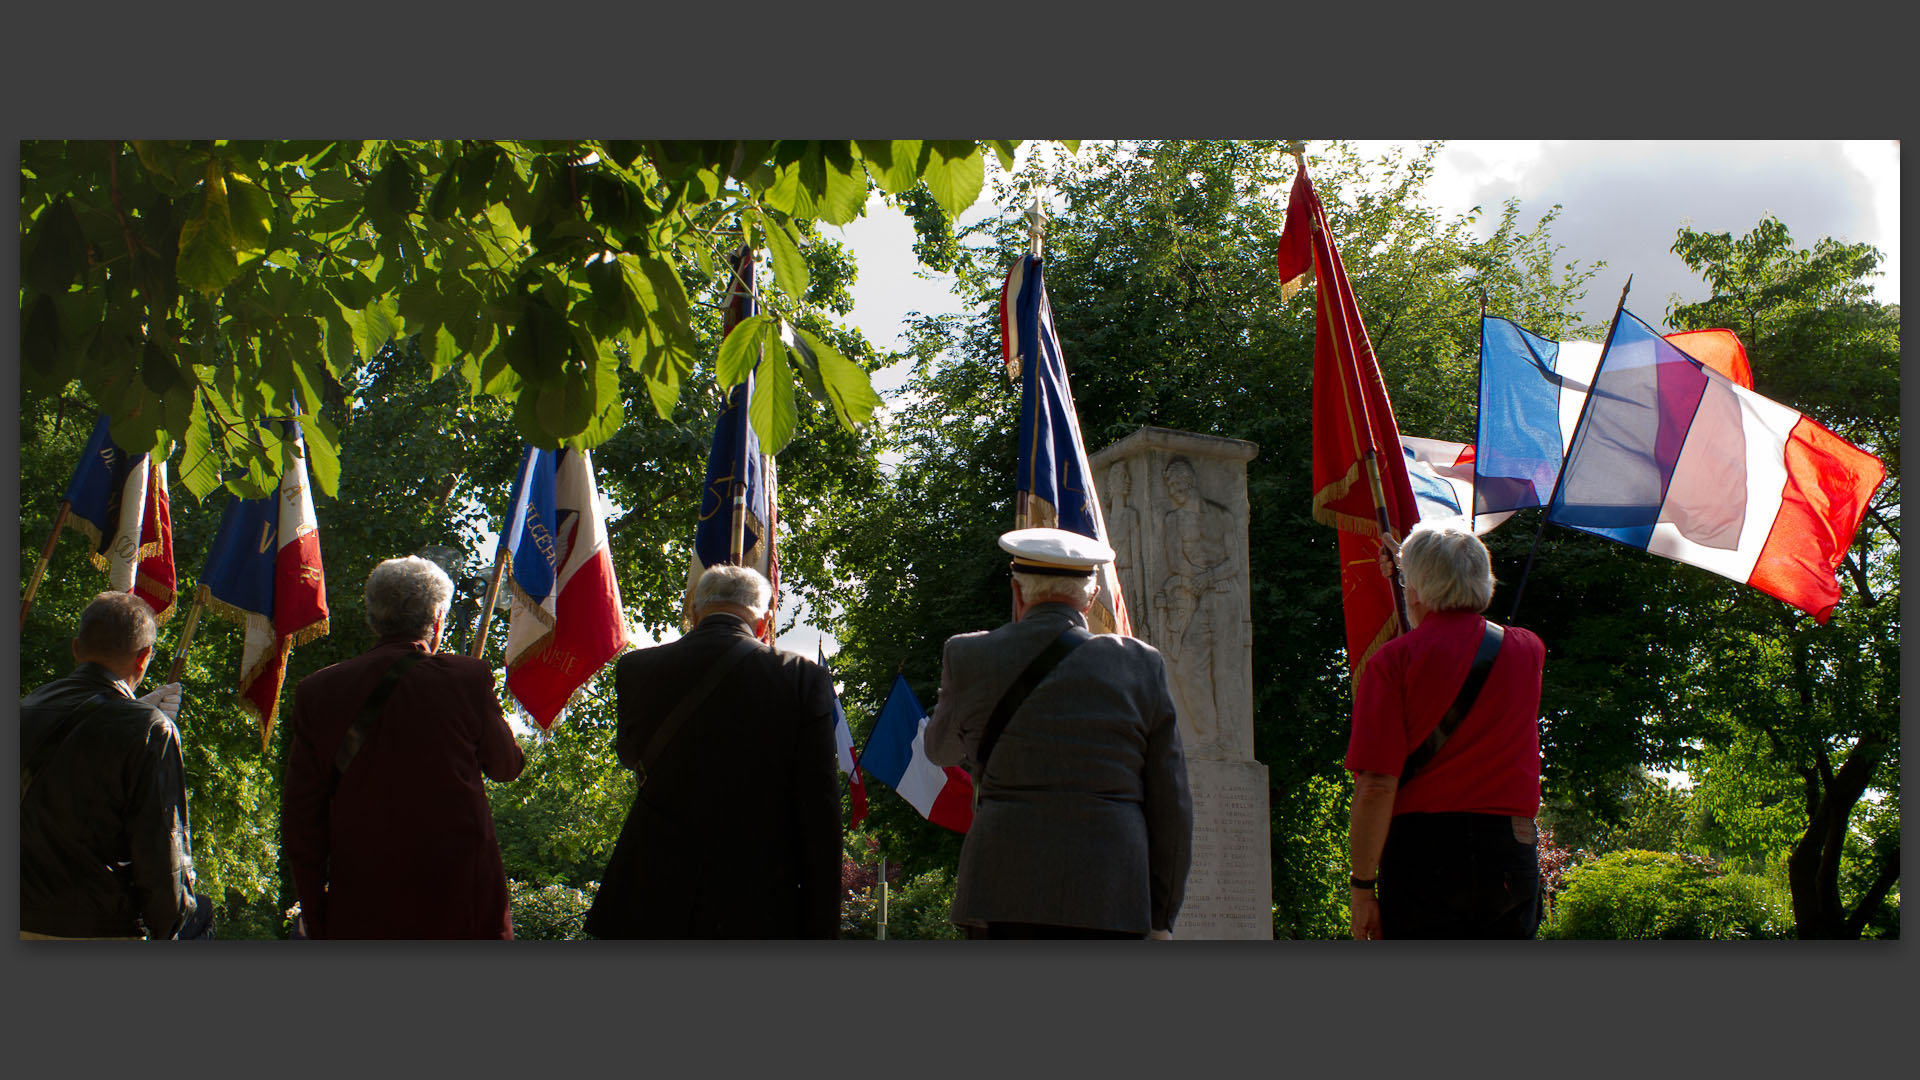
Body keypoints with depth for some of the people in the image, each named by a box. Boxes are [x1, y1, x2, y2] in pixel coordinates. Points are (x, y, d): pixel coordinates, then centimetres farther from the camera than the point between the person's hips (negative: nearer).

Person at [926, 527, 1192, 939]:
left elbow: (941, 747, 24)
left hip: (1003, 904, 0)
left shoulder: (970, 657, 4)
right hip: (1109, 906, 0)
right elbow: (1171, 806, 6)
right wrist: (1161, 919, 13)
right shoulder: (1142, 666, 5)